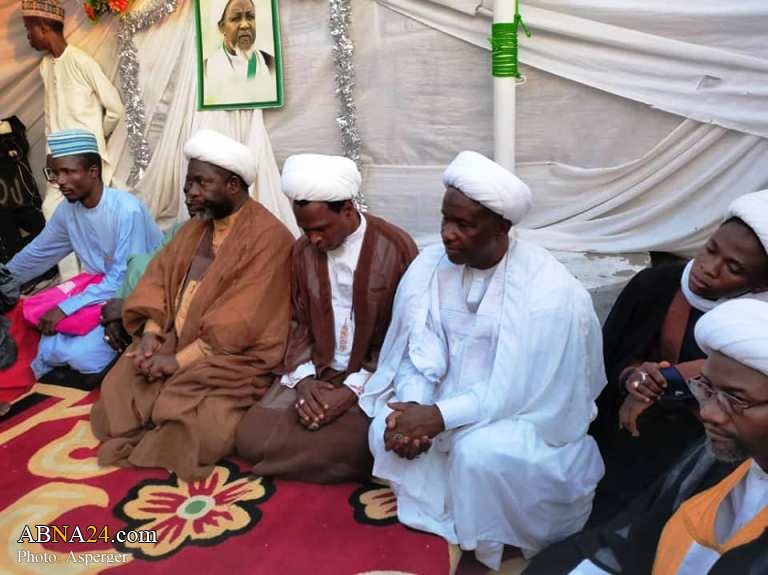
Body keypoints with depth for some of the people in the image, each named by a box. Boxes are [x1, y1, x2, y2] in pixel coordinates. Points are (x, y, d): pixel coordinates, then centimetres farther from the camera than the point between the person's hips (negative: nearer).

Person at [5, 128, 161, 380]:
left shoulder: (127, 210, -23)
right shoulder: (67, 211, 0)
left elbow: (124, 279, -24)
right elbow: (36, 254, 17)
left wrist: (66, 308, -26)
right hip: (97, 293, 6)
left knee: (81, 354, -23)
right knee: (49, 348, -11)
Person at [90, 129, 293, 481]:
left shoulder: (268, 237, -14)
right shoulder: (193, 229, 15)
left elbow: (241, 320, -21)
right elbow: (158, 277, 9)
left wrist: (181, 359, -20)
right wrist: (151, 332, -9)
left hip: (231, 359, -7)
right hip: (171, 344, 7)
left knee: (199, 430, -28)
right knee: (116, 394, -13)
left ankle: (155, 445, 3)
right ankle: (156, 437, 10)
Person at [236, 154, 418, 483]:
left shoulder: (396, 249, -11)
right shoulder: (302, 251, 5)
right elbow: (298, 322, 10)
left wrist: (352, 390, -18)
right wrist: (304, 379, -9)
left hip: (372, 379, -4)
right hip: (315, 373, 5)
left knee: (340, 449, -29)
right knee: (252, 436, -14)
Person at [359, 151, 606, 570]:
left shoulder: (550, 292, -23)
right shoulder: (430, 265, -7)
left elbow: (519, 391, -25)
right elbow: (420, 354, -5)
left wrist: (438, 416, -30)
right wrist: (412, 407, -25)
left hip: (528, 416, -5)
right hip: (451, 401, 5)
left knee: (478, 451, -33)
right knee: (388, 430, -18)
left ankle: (483, 549, -2)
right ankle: (440, 527, 4)